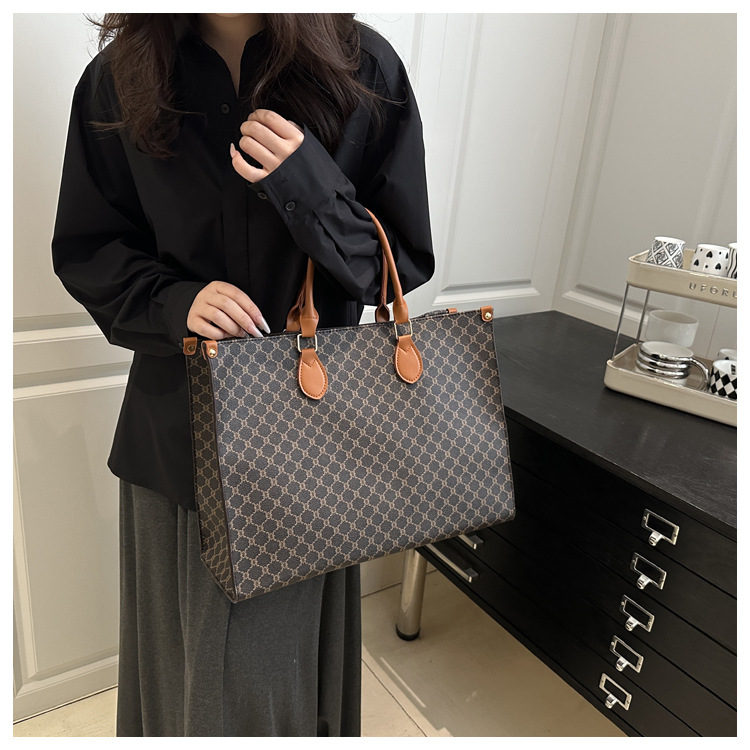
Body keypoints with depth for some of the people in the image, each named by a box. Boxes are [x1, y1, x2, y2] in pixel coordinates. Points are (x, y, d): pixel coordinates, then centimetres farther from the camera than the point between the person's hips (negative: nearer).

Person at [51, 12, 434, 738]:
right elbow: (82, 250, 4)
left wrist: (309, 185, -20)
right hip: (176, 424, 2)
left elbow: (406, 260, -3)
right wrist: (172, 298, -16)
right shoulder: (118, 79, -3)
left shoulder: (363, 70, -6)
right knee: (184, 652, 18)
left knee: (284, 644, 12)